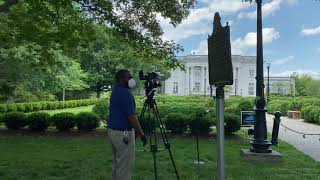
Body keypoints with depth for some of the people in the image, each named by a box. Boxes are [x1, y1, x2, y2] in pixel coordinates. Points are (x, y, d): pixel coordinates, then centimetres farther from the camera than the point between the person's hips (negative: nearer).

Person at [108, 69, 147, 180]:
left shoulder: (115, 90, 10)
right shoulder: (125, 93, -19)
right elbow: (131, 117, -21)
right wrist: (141, 134, -15)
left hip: (113, 131, 10)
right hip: (123, 133, -10)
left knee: (117, 164, 17)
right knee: (125, 166, 0)